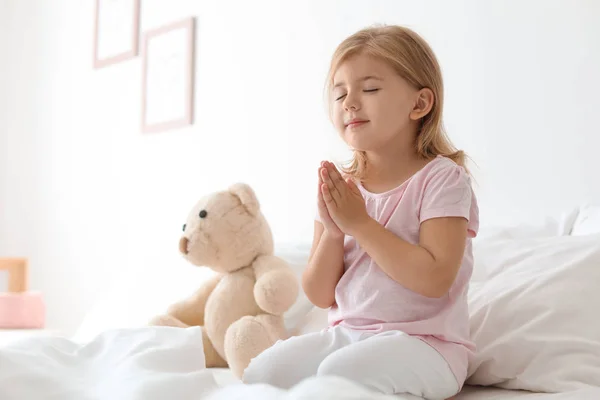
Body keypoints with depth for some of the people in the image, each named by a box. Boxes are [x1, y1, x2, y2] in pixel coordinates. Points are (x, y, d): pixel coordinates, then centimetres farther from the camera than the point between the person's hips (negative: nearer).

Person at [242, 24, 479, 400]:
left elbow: (434, 279, -21)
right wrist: (332, 231, -12)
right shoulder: (341, 186, 7)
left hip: (424, 342, -6)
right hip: (346, 333, 6)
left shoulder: (441, 178, -8)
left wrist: (359, 223, -18)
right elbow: (321, 295, 6)